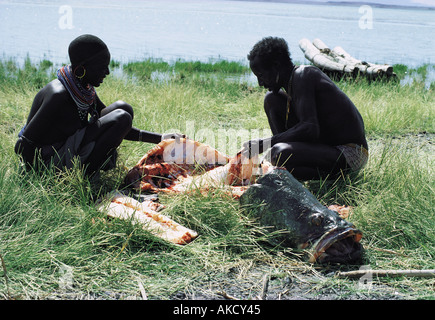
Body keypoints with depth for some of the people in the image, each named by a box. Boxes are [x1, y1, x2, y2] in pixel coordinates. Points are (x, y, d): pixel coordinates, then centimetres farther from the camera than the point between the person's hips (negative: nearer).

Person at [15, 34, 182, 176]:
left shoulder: (85, 89, 2)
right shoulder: (58, 95, -26)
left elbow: (114, 127, 11)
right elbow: (22, 146, -23)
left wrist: (158, 138, 6)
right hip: (51, 161, -9)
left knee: (123, 107, 6)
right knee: (122, 118, -18)